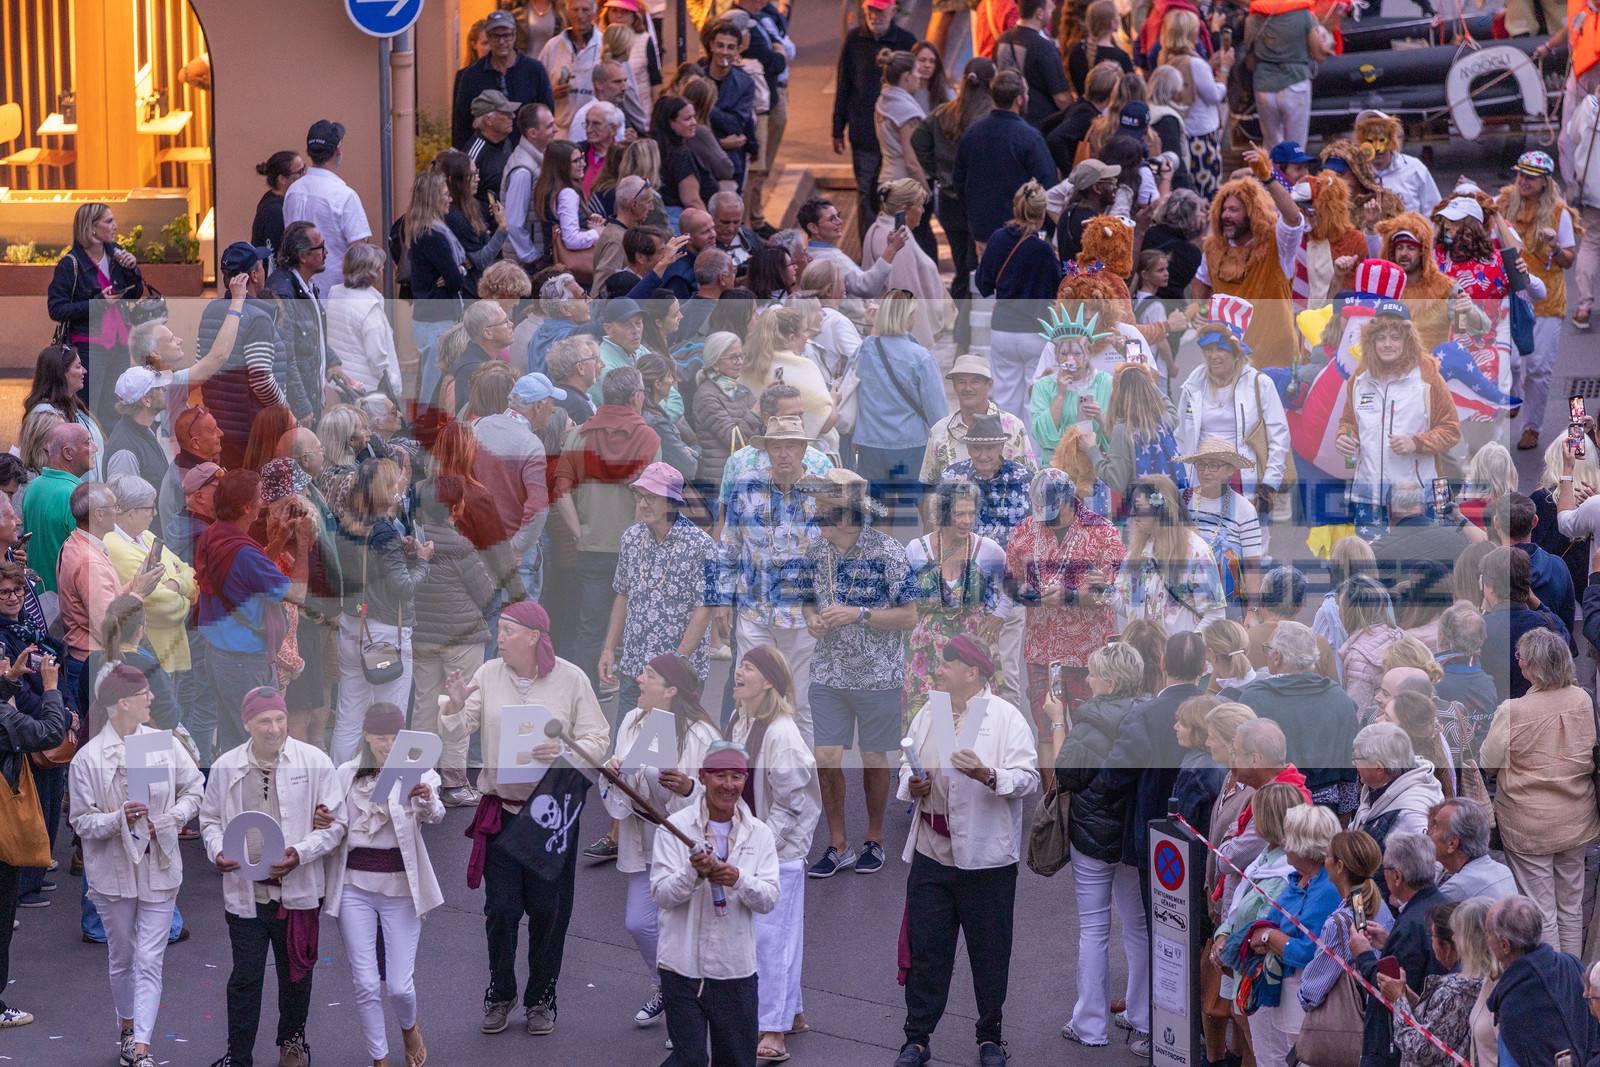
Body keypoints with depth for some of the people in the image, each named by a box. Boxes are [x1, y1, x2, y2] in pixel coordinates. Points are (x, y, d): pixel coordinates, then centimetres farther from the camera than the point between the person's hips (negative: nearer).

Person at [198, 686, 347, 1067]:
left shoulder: (314, 762, -6)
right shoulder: (226, 767, -1)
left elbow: (335, 824, -2)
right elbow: (210, 818, 14)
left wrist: (301, 853, -17)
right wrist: (217, 851, -7)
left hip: (299, 890, 0)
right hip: (245, 891, 0)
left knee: (296, 972, 15)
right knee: (244, 978, 2)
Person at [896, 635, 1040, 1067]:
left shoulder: (1006, 717, -5)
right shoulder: (927, 715, 11)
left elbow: (1028, 777, -12)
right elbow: (906, 763, 22)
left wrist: (988, 775, -29)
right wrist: (911, 785, 0)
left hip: (986, 854, -4)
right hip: (931, 850, 4)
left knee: (990, 951, 6)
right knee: (925, 948, 6)